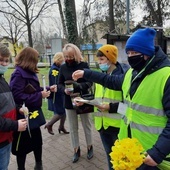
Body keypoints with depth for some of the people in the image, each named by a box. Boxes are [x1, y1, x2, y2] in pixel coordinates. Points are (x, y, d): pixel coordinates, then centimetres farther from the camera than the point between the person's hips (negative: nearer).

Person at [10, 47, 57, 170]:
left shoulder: (29, 73, 9)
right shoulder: (19, 74, -20)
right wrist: (39, 95, -26)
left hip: (33, 113, 9)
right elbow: (17, 96, -28)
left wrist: (48, 89, 4)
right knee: (23, 145, 8)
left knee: (38, 140, 20)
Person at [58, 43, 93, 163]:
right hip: (69, 102, 3)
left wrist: (79, 85, -29)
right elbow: (60, 83, 4)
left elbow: (90, 82, -11)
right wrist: (64, 89, -17)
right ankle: (76, 150, 30)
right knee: (73, 127, 13)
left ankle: (90, 147, 34)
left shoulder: (84, 65, -9)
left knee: (87, 125, 14)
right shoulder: (63, 67, -1)